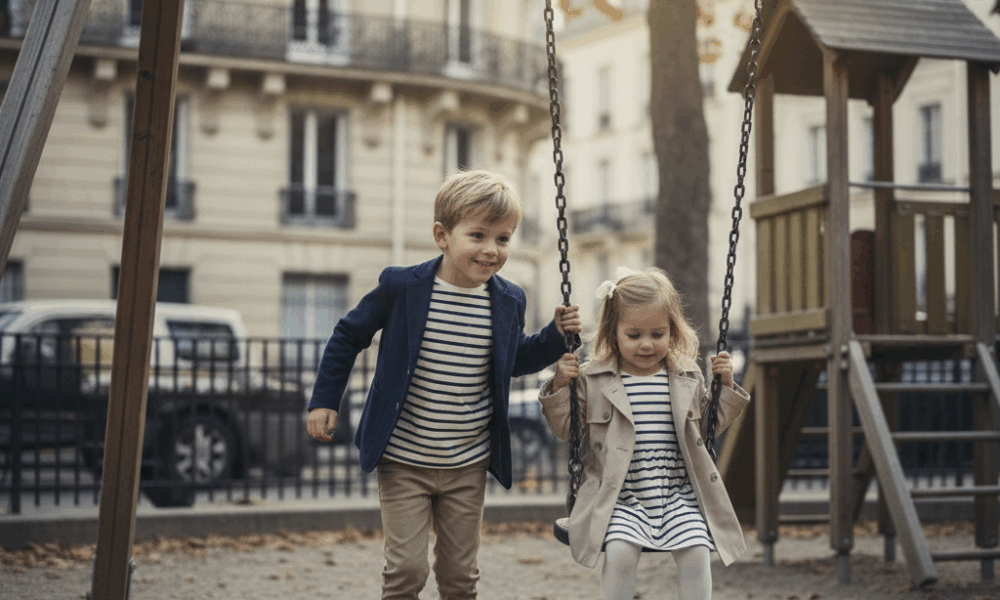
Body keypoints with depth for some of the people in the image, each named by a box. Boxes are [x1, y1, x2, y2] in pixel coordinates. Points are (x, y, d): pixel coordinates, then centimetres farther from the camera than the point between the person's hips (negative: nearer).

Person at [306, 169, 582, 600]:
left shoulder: (509, 301, 0)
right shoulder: (401, 287, -11)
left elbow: (515, 361, 18)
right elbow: (349, 335, 2)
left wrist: (556, 336, 2)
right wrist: (325, 399, 0)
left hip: (468, 467, 3)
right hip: (403, 462, -3)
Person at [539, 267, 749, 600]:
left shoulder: (688, 377, 10)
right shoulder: (593, 379, 2)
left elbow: (709, 424, 22)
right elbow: (565, 428, 7)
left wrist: (725, 387, 8)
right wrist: (559, 386, -7)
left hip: (679, 496, 2)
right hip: (619, 499, -2)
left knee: (695, 552, -21)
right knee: (620, 551, -27)